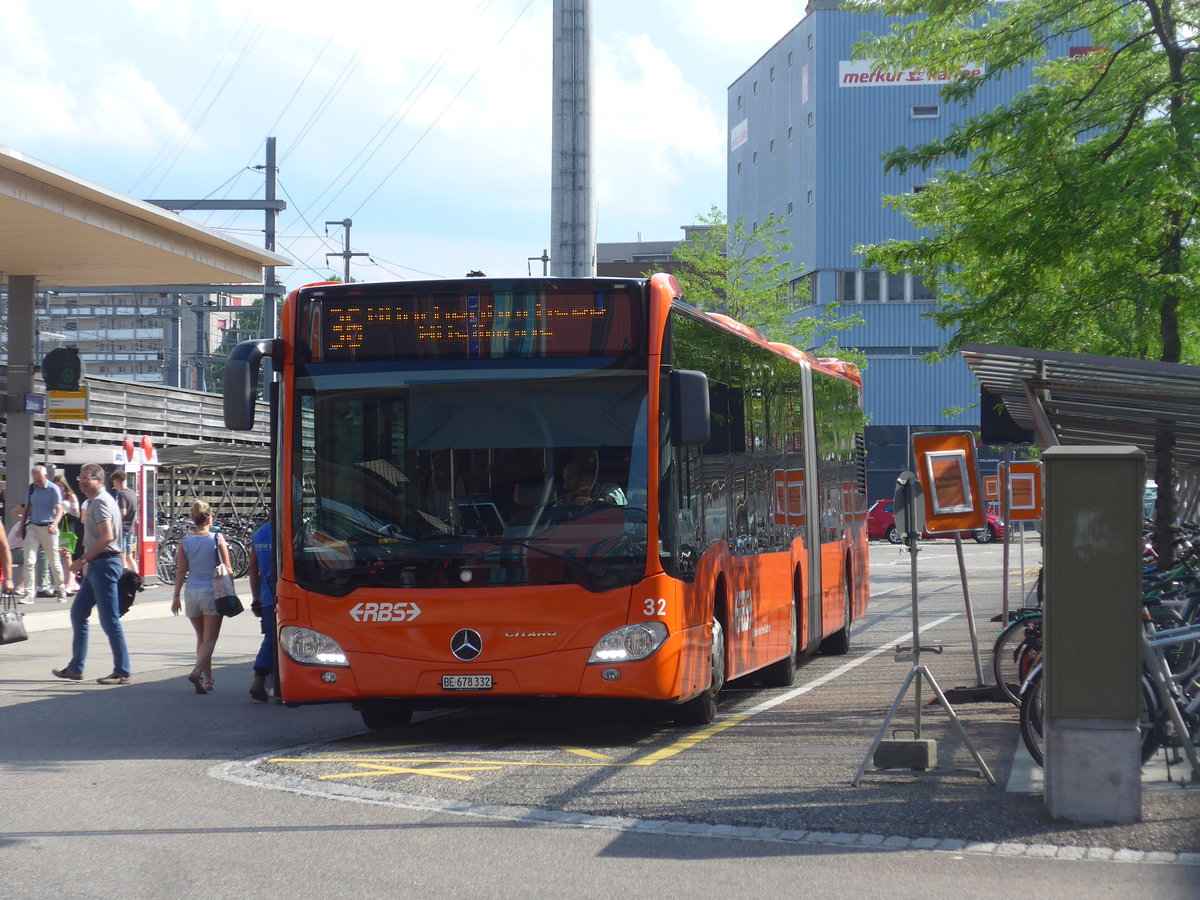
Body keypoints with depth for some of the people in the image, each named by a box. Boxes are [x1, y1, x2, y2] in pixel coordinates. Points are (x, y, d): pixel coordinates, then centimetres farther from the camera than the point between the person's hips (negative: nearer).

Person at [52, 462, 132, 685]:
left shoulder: (100, 502, -14)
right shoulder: (95, 501, 19)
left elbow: (107, 537, -24)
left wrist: (83, 559, -18)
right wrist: (85, 562, 18)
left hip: (104, 564, -11)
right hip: (96, 565, 11)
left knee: (110, 620, -7)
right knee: (78, 613, 13)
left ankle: (123, 672, -3)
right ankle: (75, 668, 19)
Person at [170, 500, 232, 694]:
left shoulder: (185, 542, 2)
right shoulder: (217, 539, -5)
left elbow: (181, 571, 2)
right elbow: (227, 569, -4)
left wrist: (176, 596, 8)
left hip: (192, 593, 3)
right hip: (212, 592, -3)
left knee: (201, 638, 17)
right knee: (209, 640, -3)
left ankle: (208, 680, 17)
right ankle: (197, 671, -26)